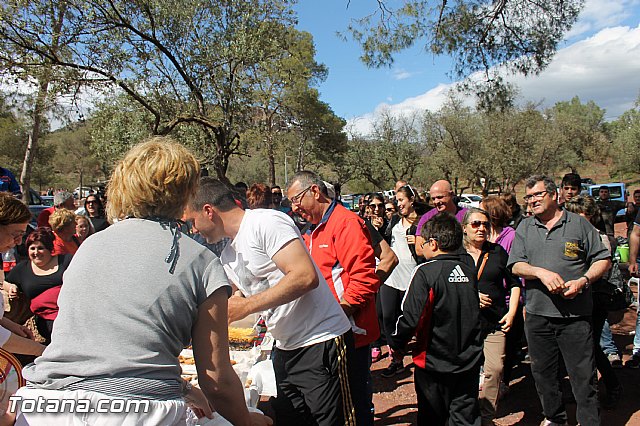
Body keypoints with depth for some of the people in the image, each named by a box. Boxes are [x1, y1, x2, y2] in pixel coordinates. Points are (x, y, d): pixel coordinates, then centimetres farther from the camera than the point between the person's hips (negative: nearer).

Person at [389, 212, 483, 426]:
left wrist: (396, 344, -5)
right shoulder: (469, 265, -2)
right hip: (469, 360, 4)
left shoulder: (426, 272, -18)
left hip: (435, 362, -4)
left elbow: (410, 317, -19)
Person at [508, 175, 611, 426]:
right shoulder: (525, 228, 9)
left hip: (575, 314, -3)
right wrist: (541, 272, -17)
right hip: (537, 314, 3)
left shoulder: (579, 224, 2)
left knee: (583, 374, 1)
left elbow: (603, 259, 3)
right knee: (542, 372, 15)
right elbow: (516, 265, 1)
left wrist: (583, 280, -13)